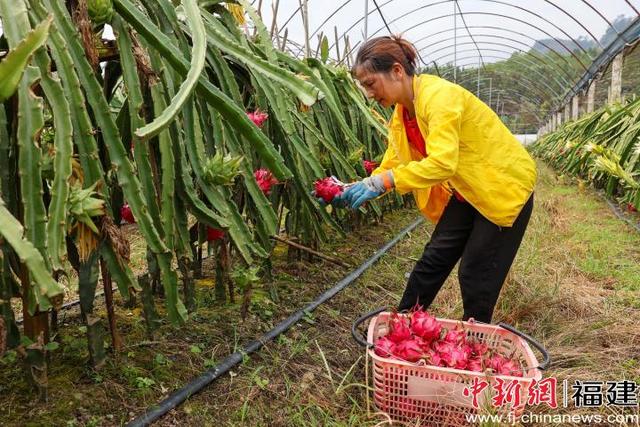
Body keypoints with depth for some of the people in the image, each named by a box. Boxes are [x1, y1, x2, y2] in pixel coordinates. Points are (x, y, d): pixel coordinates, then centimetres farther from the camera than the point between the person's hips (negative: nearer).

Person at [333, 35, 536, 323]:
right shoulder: (401, 111, -2)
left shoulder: (440, 96, -28)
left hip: (505, 185, -7)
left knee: (476, 274, -1)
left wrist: (382, 182, -42)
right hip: (467, 190, 8)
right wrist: (363, 188, -16)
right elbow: (392, 164, -1)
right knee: (434, 259, 8)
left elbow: (442, 163, -40)